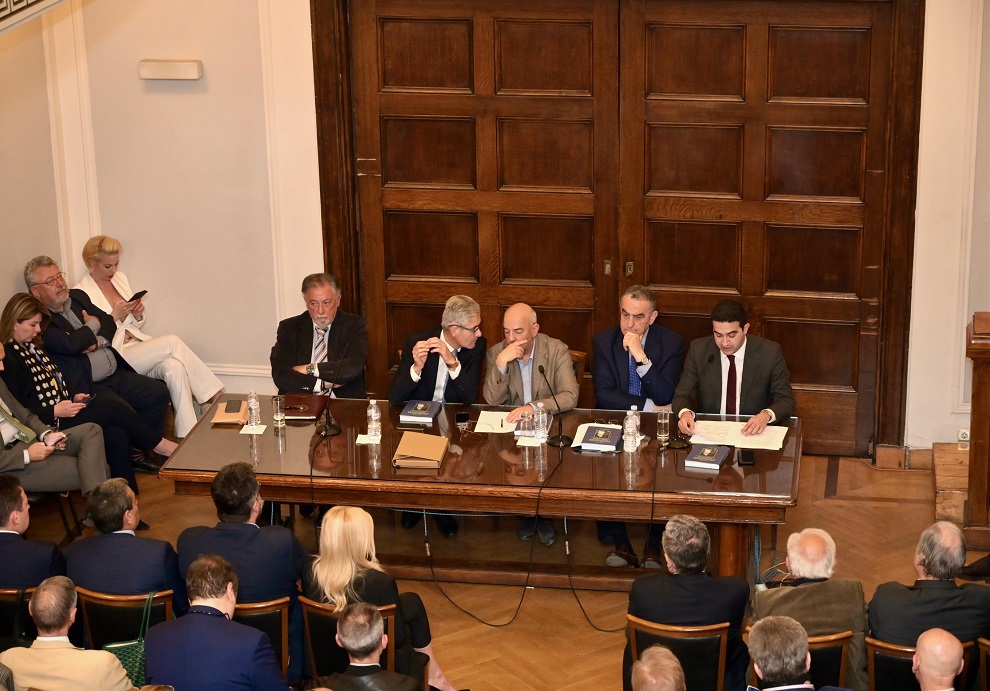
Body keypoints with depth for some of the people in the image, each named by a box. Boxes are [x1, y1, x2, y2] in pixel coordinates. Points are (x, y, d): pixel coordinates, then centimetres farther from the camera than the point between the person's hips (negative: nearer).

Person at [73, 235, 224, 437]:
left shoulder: (119, 278, 15)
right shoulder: (80, 294, -6)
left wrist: (138, 316, -1)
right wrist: (114, 316, -16)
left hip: (138, 343, 6)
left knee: (174, 367, -27)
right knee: (172, 342, -24)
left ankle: (187, 435, -31)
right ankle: (215, 396, -16)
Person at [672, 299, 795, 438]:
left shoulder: (770, 352, -4)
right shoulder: (698, 350, 1)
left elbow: (786, 401, -2)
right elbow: (682, 395, 3)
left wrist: (766, 415, -25)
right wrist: (685, 413, -22)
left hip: (752, 434, 3)